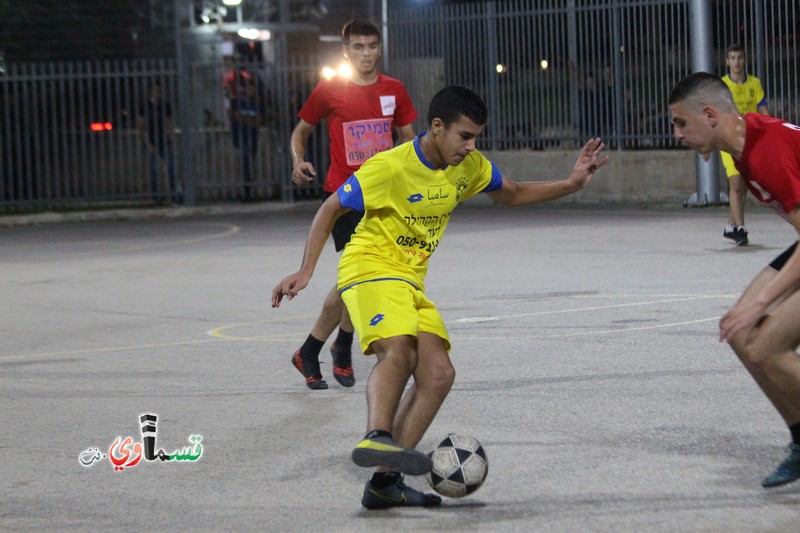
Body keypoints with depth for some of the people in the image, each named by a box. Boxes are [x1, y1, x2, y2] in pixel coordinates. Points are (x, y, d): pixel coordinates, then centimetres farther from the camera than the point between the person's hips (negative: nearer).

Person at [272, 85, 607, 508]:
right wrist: (305, 271, -13)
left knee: (438, 374, -8)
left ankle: (385, 481, -9)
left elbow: (513, 195, 21)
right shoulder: (390, 167, -16)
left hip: (411, 282, 7)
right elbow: (330, 209, -7)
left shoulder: (469, 167, 4)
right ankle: (377, 439, -52)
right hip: (370, 269, -7)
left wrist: (572, 184, 7)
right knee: (399, 347, -35)